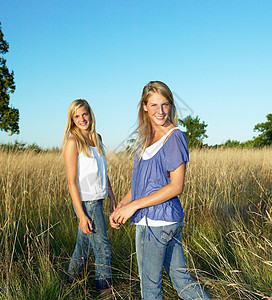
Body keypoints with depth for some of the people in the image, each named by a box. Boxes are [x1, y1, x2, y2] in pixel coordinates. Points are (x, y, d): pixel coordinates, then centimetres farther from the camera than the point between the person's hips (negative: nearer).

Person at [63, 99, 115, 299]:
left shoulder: (97, 138, 11)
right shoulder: (73, 142, -11)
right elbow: (72, 181, -14)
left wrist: (112, 197, 15)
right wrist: (81, 215, -18)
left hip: (97, 201, 7)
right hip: (86, 202, -7)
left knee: (83, 248, 16)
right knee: (102, 248, -1)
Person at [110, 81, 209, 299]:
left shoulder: (174, 137, -13)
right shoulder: (147, 138, 12)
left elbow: (176, 187, -17)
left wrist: (134, 205, -17)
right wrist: (121, 206, 4)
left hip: (157, 222, -8)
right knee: (180, 277, 15)